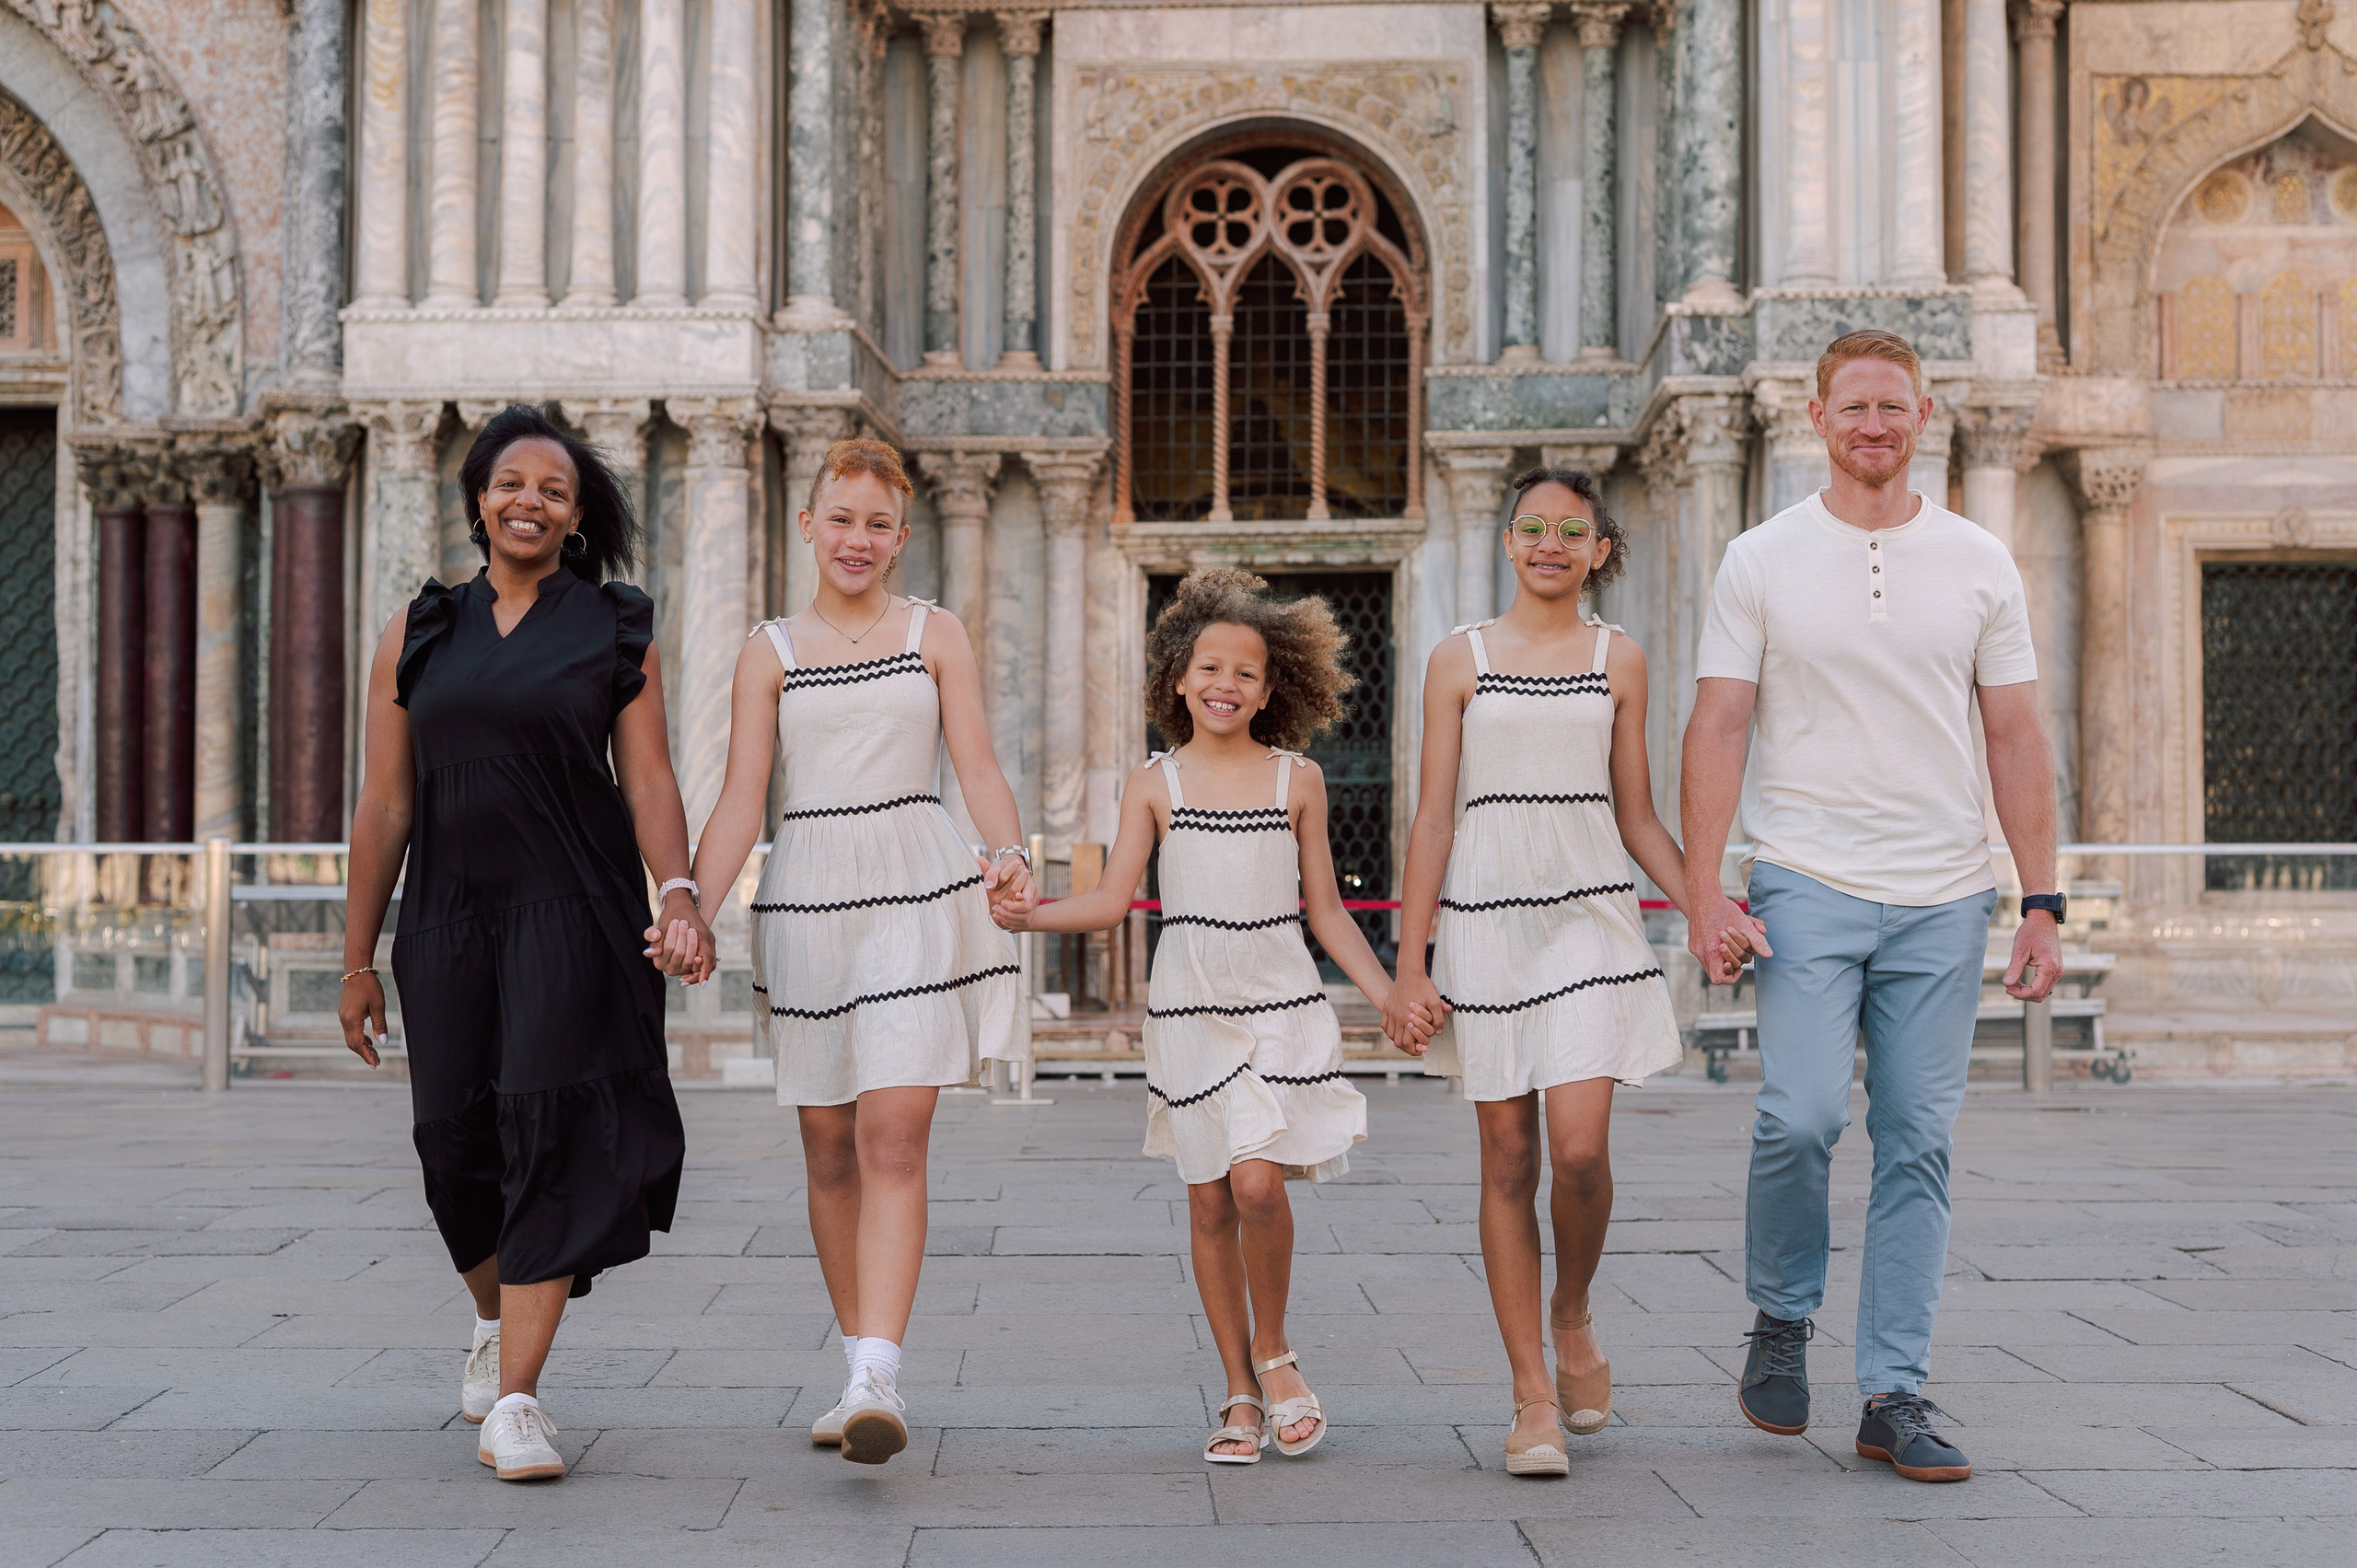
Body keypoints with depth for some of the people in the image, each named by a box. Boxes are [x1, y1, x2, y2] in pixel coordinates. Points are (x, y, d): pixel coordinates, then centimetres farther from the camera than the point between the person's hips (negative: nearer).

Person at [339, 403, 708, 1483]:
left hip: (572, 915, -2)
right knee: (458, 1147, 5)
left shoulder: (618, 633, 5)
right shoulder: (418, 634, 9)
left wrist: (679, 897, -18)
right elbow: (384, 806, 9)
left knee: (549, 1137, -12)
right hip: (448, 920, 2)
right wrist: (358, 961, 8)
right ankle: (495, 1317, 36)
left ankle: (514, 1401, -10)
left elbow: (650, 782, -1)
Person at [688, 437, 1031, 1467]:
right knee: (828, 1151, 6)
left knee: (893, 1136, -14)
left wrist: (1009, 854, -17)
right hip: (807, 899, 2)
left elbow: (979, 772, 3)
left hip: (916, 895, -2)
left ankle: (877, 1379, -21)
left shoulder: (935, 636, 9)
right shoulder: (770, 651, 10)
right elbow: (741, 801, 4)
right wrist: (692, 915, -9)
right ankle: (858, 1366, 19)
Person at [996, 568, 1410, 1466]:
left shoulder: (1297, 779, 5)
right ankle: (1241, 1394, 17)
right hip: (1189, 1002, 1)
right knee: (1209, 1199, 4)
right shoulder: (1155, 784, 4)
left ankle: (1274, 1351, 9)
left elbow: (1325, 911, 9)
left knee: (1259, 1182, -16)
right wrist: (1031, 915, -17)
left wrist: (1391, 997, 4)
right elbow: (1113, 901, -1)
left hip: (1281, 996, -1)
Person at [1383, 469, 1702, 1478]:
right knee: (1508, 1160, 1)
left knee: (1579, 1148, -14)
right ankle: (1534, 1396, 9)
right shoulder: (1460, 659, 6)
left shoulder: (1619, 659, 9)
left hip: (1591, 916, 0)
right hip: (1487, 921, 0)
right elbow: (1434, 817, 4)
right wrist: (1409, 964, -1)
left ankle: (1573, 1315, 17)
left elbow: (1637, 819, 11)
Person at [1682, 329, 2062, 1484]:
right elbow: (1716, 730, 0)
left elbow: (2017, 742, 9)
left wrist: (2042, 902, 3)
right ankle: (1781, 1317, 12)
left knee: (1918, 1143, 3)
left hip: (1943, 899, 2)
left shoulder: (1979, 563, 8)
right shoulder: (1762, 561, 3)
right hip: (1808, 884, -2)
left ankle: (1895, 1394, 10)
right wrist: (1705, 893, -9)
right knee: (1803, 1117, -15)